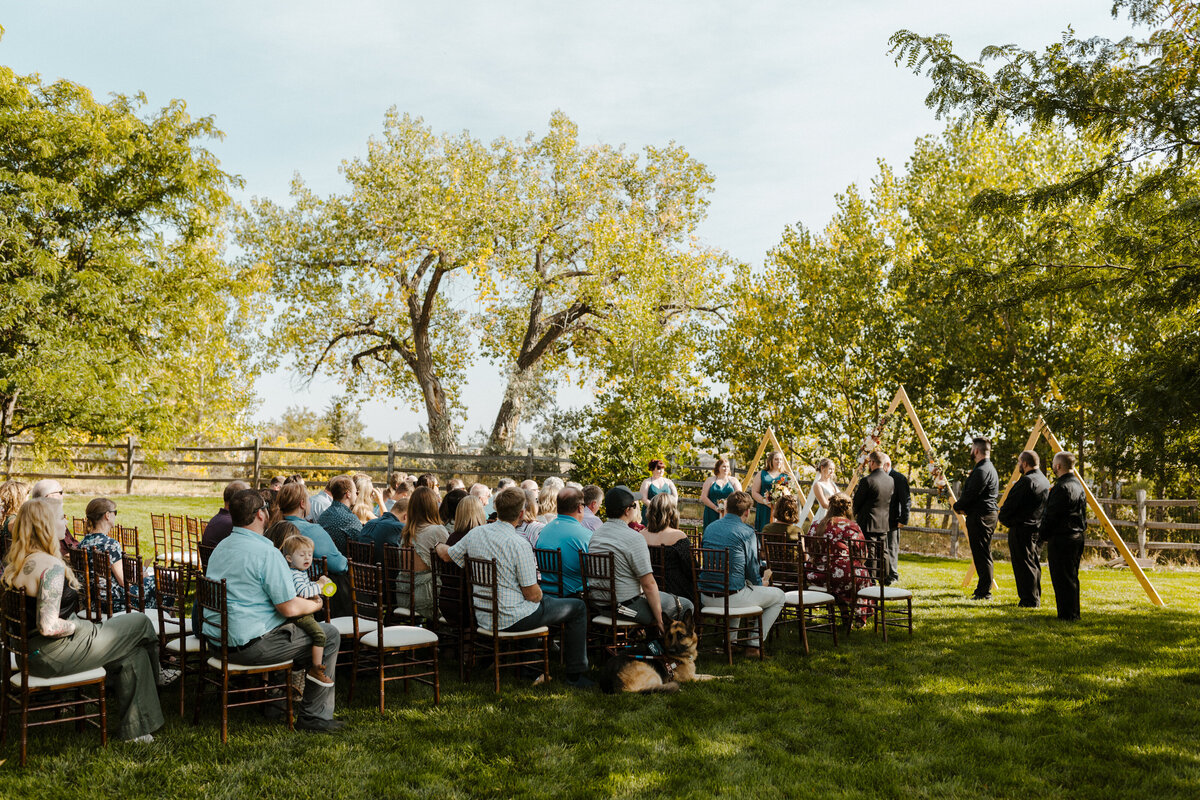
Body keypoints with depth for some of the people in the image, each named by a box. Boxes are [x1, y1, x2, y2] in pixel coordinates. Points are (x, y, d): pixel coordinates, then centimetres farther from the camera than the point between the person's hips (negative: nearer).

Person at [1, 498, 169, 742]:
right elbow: (49, 626, -30)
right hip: (54, 654, -10)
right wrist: (79, 625, -10)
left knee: (133, 652, 14)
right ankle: (154, 676, 35)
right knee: (140, 624, 5)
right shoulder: (51, 566, -25)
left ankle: (134, 730, 20)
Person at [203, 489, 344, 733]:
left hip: (216, 639, 9)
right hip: (249, 644, -9)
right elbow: (289, 608, -19)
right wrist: (315, 604, 2)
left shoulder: (221, 547, 10)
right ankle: (314, 716, 7)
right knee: (329, 635, 3)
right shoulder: (267, 553, -18)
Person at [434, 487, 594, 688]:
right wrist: (539, 595, 4)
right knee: (578, 607, 7)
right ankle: (576, 674, 12)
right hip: (513, 618, -8)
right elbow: (532, 594, -19)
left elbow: (447, 554, 14)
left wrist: (439, 545, 37)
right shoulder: (519, 545, -23)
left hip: (484, 617, 8)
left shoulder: (475, 534, -3)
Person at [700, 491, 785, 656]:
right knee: (778, 595, 15)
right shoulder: (746, 532, -10)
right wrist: (759, 584, 17)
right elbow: (753, 567, -7)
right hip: (731, 597, -7)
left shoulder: (709, 528, 10)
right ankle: (754, 645, 13)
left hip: (706, 597, 7)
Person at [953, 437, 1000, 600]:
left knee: (982, 555, -7)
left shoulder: (982, 471, -17)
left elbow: (971, 494, -20)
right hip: (987, 515, 11)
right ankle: (982, 589, 21)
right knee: (982, 554, 15)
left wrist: (958, 506, -2)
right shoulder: (989, 468, 18)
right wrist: (964, 507, 4)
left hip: (980, 517, -11)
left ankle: (985, 592, -5)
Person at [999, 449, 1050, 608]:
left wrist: (1001, 517, 2)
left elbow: (1011, 504, -17)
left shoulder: (1027, 481, -18)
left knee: (1024, 564, -4)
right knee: (1034, 563, 15)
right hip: (1037, 528, 10)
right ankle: (1036, 598, 22)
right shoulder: (1044, 481, 13)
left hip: (1022, 528, -10)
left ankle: (1029, 600, -3)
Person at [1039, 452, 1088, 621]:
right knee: (1071, 577, 15)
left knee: (1062, 578, -4)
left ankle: (1067, 614, -1)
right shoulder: (1079, 485, 13)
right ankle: (1073, 613, 20)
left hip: (1061, 539, -10)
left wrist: (1042, 534, -3)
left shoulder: (1062, 488, -18)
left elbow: (1051, 516, -17)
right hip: (1077, 536, 10)